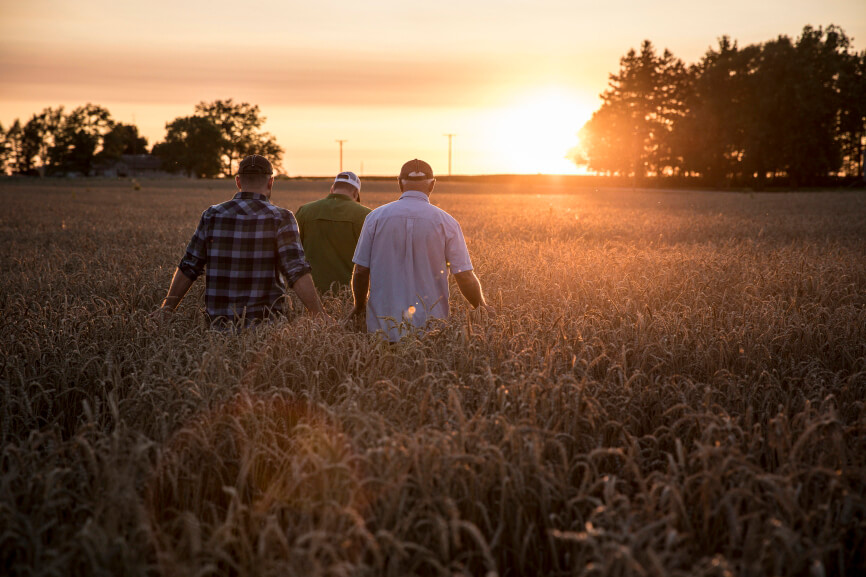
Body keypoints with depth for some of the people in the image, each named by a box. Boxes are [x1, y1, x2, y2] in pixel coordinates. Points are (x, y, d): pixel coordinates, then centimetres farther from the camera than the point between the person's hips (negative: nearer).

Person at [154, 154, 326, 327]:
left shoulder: (212, 215, 6)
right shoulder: (280, 218, -4)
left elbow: (188, 269, 10)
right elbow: (298, 274, -14)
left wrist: (165, 310, 18)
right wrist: (322, 319, -15)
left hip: (217, 321, 4)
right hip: (263, 322, -4)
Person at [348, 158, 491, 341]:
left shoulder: (376, 217, 2)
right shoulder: (446, 222, 0)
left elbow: (360, 272, 4)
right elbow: (465, 277, -1)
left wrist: (359, 306, 22)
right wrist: (483, 307, 16)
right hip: (430, 326, -1)